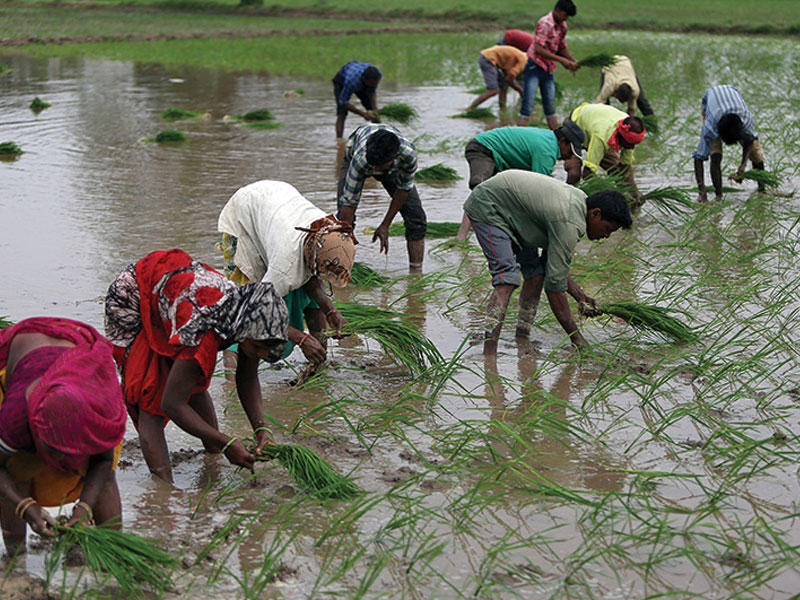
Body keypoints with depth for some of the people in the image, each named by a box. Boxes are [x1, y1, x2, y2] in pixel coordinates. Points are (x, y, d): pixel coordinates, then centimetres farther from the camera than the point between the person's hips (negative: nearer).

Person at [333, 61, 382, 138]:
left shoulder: (378, 74, -32)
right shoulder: (351, 81, -47)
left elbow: (373, 91, -13)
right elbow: (343, 102, -34)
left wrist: (375, 108, -28)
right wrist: (363, 114, -38)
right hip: (341, 82, -5)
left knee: (375, 112, -1)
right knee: (342, 114, -22)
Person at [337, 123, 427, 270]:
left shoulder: (408, 153, -42)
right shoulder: (360, 158, -46)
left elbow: (404, 188, -22)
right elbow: (349, 203, -41)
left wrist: (385, 225, -17)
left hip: (394, 168, 1)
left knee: (416, 217, -11)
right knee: (344, 216, -20)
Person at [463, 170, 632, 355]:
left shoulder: (580, 200, 0)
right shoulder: (570, 223, -30)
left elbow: (555, 263, 10)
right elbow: (555, 284, -27)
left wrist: (579, 295, 1)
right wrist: (576, 337, -21)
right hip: (486, 207, -10)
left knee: (536, 274, 1)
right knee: (507, 279, -22)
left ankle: (522, 340, 6)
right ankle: (489, 351, -29)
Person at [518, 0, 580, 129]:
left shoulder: (562, 26, 10)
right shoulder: (545, 23, -17)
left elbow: (562, 47, 23)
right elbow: (538, 49, -23)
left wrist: (574, 62, 8)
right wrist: (561, 60, -23)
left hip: (548, 69, 8)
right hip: (535, 66, -8)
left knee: (550, 107, 11)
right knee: (528, 105, -11)